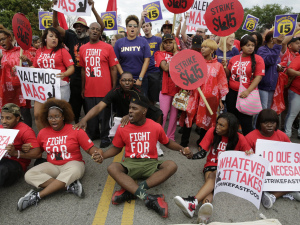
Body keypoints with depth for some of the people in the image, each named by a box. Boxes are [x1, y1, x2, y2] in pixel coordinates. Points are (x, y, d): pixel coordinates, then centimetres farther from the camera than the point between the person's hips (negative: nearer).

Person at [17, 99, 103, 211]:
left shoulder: (76, 130, -8)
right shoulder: (43, 133, 4)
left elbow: (90, 148, -11)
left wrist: (97, 154, -32)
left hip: (72, 163, -4)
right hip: (52, 166, 4)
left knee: (73, 171, -38)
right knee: (29, 175, -21)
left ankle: (38, 196, -27)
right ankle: (70, 186, -27)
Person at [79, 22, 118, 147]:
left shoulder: (107, 47, -2)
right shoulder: (83, 48, 10)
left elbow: (113, 69, -2)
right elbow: (83, 69, 13)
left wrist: (114, 88, -6)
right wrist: (83, 88, 11)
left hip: (104, 89, -4)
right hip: (89, 90, 4)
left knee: (104, 115, 4)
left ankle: (105, 137, 19)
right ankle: (92, 135, 33)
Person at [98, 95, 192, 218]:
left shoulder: (156, 127, -4)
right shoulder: (122, 128, -3)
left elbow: (167, 143, 13)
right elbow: (116, 148, 11)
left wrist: (182, 149, -3)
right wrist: (102, 155, -6)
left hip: (150, 164, 0)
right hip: (130, 164, 0)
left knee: (171, 165, -28)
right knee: (112, 168, -31)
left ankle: (131, 192, -32)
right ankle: (147, 198, -40)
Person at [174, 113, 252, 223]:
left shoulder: (239, 138, -5)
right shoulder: (212, 131, -5)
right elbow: (202, 153, -7)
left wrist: (250, 154, -23)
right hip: (211, 165, 2)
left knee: (213, 176, -35)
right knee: (211, 178, -33)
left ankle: (193, 202, -58)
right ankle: (206, 204, -62)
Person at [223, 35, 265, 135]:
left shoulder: (258, 59, -3)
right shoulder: (234, 58, 8)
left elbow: (258, 77, -10)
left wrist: (248, 91, -20)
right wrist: (225, 67, -5)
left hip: (246, 94, -4)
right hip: (231, 93, 4)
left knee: (246, 121, -1)